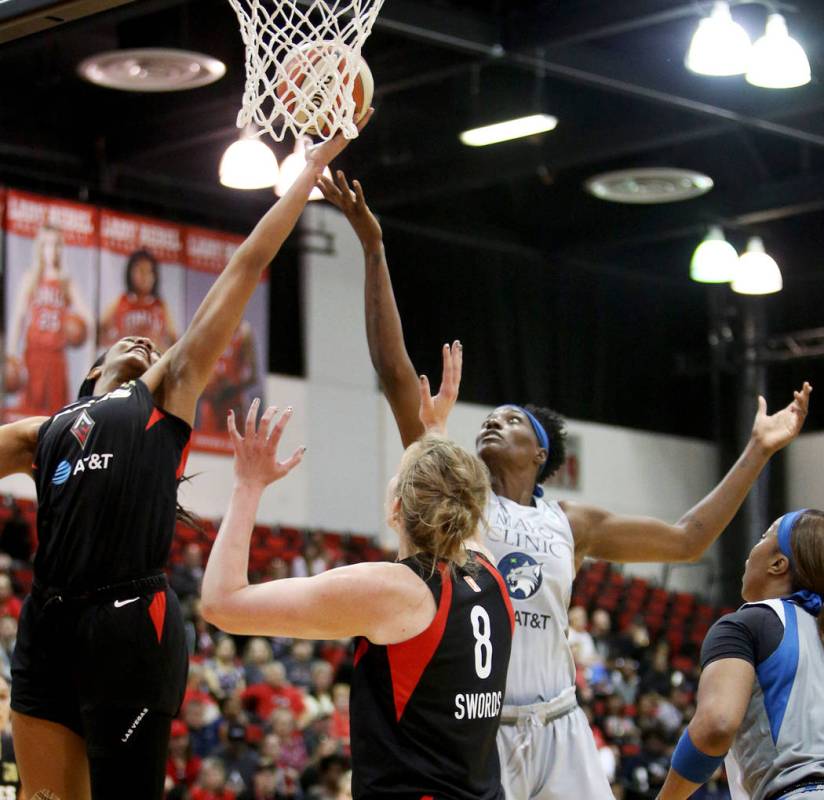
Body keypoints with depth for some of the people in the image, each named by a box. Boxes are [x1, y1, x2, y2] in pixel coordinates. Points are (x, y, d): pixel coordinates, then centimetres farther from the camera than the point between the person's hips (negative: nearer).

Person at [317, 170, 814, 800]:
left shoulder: (571, 524, 14)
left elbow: (688, 540, 20)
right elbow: (396, 375, -4)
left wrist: (758, 451, 20)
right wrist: (374, 251, -10)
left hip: (557, 730, 4)